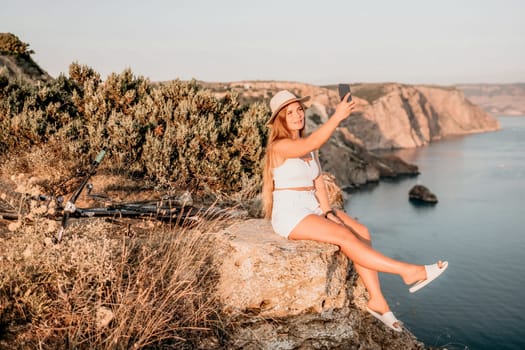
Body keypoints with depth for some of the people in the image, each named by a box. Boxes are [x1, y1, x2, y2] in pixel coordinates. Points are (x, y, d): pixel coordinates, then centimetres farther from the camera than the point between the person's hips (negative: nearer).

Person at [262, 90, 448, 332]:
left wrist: (327, 211, -6)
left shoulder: (308, 144, 12)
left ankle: (376, 300, -16)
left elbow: (318, 182, 9)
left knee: (362, 232, -14)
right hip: (290, 216, -8)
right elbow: (312, 144, -33)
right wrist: (337, 117, -42)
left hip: (313, 209, 8)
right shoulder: (279, 146, -13)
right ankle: (408, 272, -22)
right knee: (345, 236, -25)